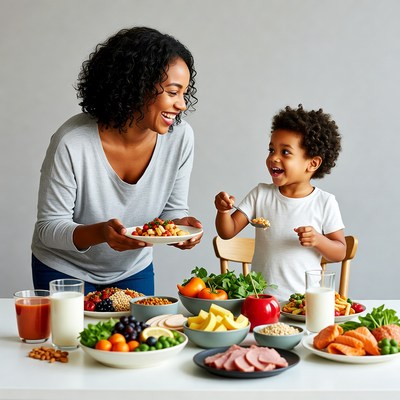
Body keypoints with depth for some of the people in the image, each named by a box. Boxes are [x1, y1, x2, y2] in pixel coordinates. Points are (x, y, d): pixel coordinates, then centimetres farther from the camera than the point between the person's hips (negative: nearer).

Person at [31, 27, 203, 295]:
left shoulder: (180, 137, -19)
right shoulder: (71, 143, -29)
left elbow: (173, 209, -5)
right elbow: (48, 227, -21)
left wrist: (179, 223, -27)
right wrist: (100, 232, -39)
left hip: (133, 270, 3)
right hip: (65, 272, -3)